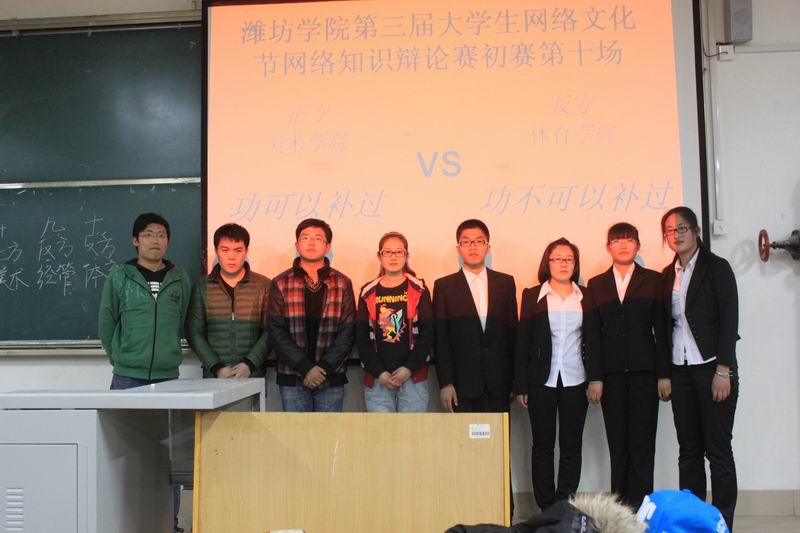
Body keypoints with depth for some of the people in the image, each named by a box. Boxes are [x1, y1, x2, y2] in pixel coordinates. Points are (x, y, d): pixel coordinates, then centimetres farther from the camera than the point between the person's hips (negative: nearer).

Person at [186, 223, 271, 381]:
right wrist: (217, 367, -8)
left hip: (253, 376, -1)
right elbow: (194, 332, 3)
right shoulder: (202, 286, 6)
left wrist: (249, 364, -13)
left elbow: (269, 332, -1)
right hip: (213, 376, 1)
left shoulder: (264, 285, 2)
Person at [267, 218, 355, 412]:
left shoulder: (342, 284, 4)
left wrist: (324, 367, -13)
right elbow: (276, 331, -4)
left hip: (331, 377, 0)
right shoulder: (281, 284, 3)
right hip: (292, 377, 0)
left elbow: (348, 332, -2)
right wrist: (305, 367, -13)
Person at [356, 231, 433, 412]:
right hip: (377, 378, 1)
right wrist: (379, 372, -7)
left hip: (414, 376, -1)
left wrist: (409, 368, -10)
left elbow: (428, 333, -1)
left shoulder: (418, 290, 5)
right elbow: (361, 338, 3)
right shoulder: (368, 293, 8)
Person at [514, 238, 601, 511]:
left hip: (575, 381, 1)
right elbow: (523, 343, 1)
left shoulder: (586, 296, 6)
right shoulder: (532, 296, 2)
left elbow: (592, 340, 6)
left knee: (571, 445, 5)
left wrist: (596, 378, -3)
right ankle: (546, 508, 13)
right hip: (541, 382, -1)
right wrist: (520, 385, -3)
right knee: (543, 445, 5)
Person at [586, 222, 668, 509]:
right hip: (611, 373, 1)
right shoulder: (596, 284, 10)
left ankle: (639, 507, 6)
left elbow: (661, 329, 3)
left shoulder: (653, 280, 6)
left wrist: (663, 374, -3)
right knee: (617, 442, 5)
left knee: (642, 442, 0)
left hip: (643, 371, -1)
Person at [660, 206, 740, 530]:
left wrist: (723, 370, -14)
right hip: (680, 372, 5)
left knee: (718, 450, 0)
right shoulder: (668, 275, 12)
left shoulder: (716, 267, -2)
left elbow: (729, 319, -8)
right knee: (688, 451, 8)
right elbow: (667, 325, 11)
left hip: (713, 368, -5)